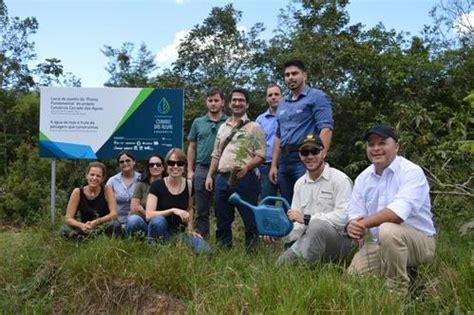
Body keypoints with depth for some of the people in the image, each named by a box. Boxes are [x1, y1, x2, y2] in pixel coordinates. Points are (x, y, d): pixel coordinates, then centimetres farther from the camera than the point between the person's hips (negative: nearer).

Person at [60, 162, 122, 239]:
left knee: (116, 224, -33)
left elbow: (114, 214, -13)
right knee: (64, 230, -27)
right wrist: (82, 226, -28)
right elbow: (68, 218, -8)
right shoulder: (77, 192, -6)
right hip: (85, 229, 1)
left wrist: (96, 222, -28)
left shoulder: (107, 190, -6)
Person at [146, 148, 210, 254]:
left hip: (179, 232, 3)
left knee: (204, 249, -21)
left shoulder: (189, 185, -2)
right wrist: (173, 210, -30)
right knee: (158, 221, -38)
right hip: (160, 230, -3)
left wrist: (190, 229, 7)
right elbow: (149, 215, -21)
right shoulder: (157, 185, -12)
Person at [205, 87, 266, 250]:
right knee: (222, 218, 11)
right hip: (222, 179, 6)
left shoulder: (254, 127, 1)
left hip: (244, 179, -5)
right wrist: (209, 176, 12)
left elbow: (261, 155, -5)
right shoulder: (222, 128, 19)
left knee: (250, 218, -3)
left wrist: (246, 168, -21)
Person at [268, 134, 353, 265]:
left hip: (338, 238, -5)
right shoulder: (300, 183, 14)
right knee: (282, 262, -22)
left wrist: (306, 218, -20)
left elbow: (343, 216, -20)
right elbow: (297, 222, 11)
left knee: (317, 225, -36)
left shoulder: (340, 179, -7)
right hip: (309, 239, 5)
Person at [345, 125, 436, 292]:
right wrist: (352, 227, -23)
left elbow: (399, 211, -30)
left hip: (418, 241, -6)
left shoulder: (411, 172, -14)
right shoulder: (363, 178, 6)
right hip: (378, 244, 6)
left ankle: (397, 289, -16)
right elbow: (355, 216, 1)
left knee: (388, 230, -36)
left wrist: (365, 223, -23)